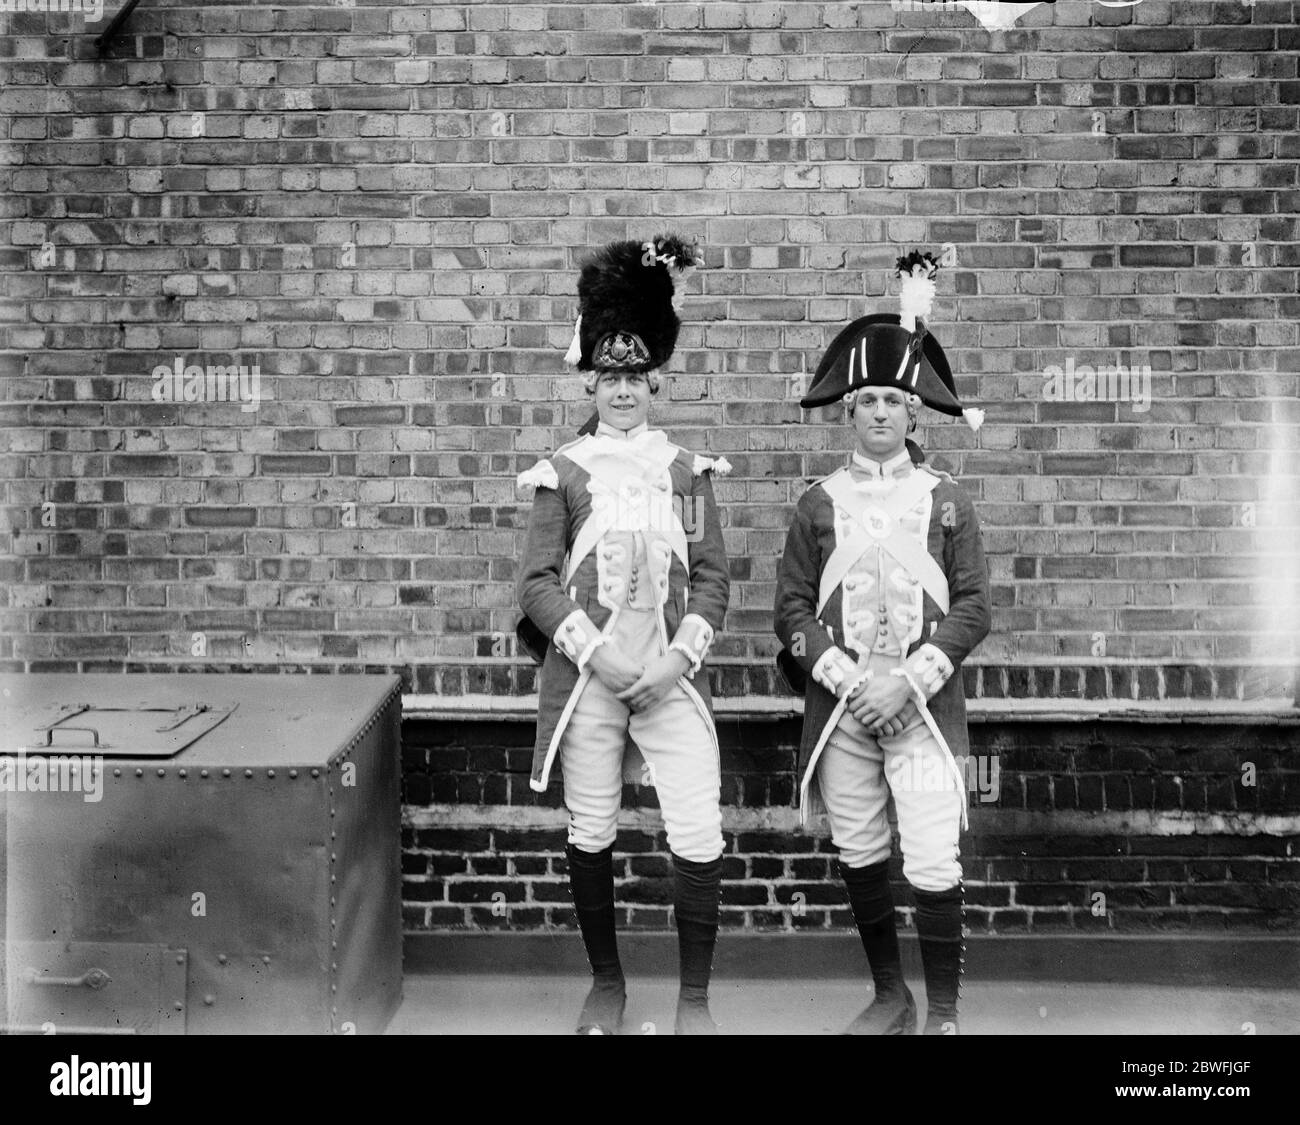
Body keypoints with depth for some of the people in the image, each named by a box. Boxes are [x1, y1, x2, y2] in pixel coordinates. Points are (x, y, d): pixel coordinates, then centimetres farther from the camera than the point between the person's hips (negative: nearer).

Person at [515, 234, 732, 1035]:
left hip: (671, 675, 1)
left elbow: (713, 578, 3)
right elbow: (538, 581, -2)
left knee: (700, 835, -6)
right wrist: (595, 651, -14)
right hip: (587, 674, 0)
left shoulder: (686, 471, 6)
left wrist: (681, 655, -11)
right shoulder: (565, 473, 3)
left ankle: (695, 998, 12)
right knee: (591, 836, 10)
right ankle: (607, 984, 29)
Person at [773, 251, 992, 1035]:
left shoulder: (946, 500, 3)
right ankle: (891, 995, 29)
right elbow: (793, 607, 2)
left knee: (933, 864, -6)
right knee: (860, 856, 11)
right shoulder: (819, 503, 6)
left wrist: (908, 678, -13)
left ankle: (944, 1013, 10)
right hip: (840, 705, 2)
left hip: (924, 704, -2)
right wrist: (846, 675, -11)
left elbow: (974, 606, -2)